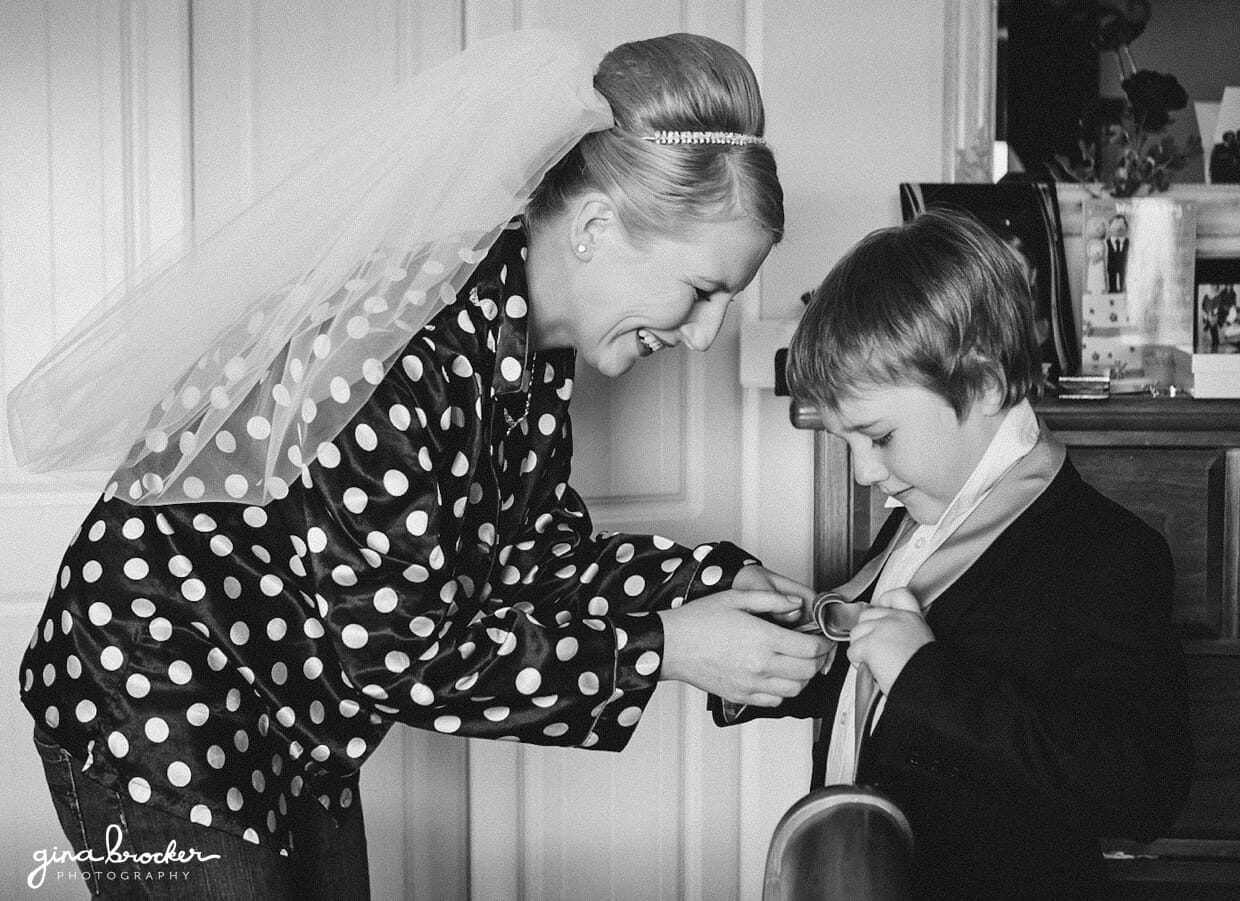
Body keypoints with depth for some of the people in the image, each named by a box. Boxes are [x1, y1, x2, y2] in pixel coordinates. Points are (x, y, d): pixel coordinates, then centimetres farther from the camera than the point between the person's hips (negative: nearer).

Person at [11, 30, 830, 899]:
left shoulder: (526, 327, -5)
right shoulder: (399, 349, -32)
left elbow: (526, 548, 3)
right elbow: (398, 650, -28)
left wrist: (709, 581, -9)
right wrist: (661, 649, -25)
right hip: (152, 720, -8)